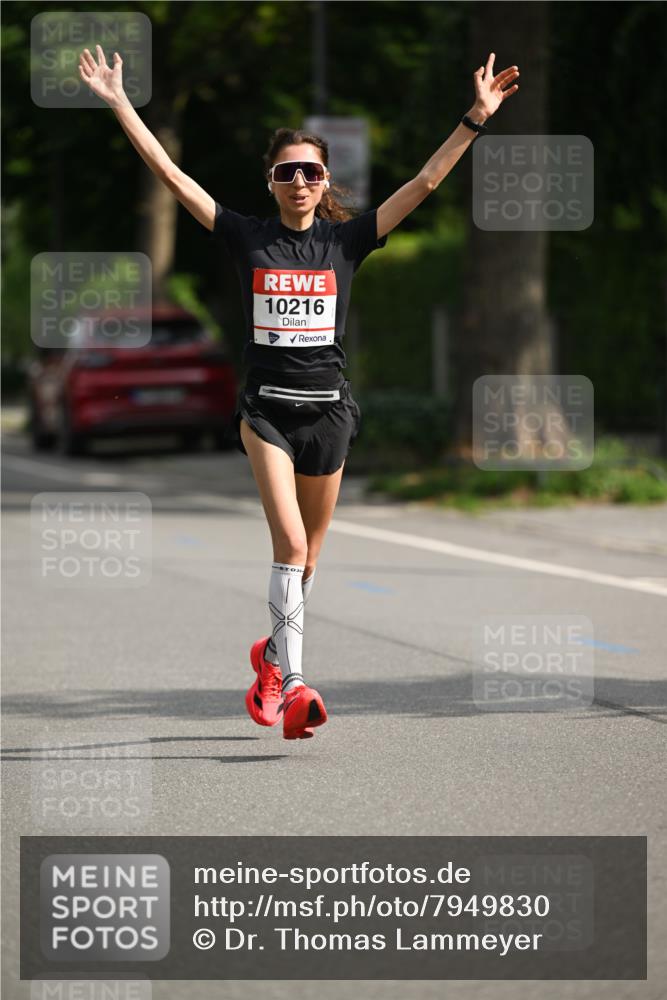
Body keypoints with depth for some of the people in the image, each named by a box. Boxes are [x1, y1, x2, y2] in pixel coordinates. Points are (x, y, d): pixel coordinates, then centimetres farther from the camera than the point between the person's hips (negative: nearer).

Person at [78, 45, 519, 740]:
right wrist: (119, 102, -6)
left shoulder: (344, 241, 3)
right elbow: (171, 175, -2)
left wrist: (476, 118, -6)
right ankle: (293, 683, -19)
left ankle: (273, 656, 35)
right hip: (267, 408, -2)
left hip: (327, 408, 2)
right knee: (290, 543, -17)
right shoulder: (248, 238, 1)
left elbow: (424, 183, -1)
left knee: (307, 554, 12)